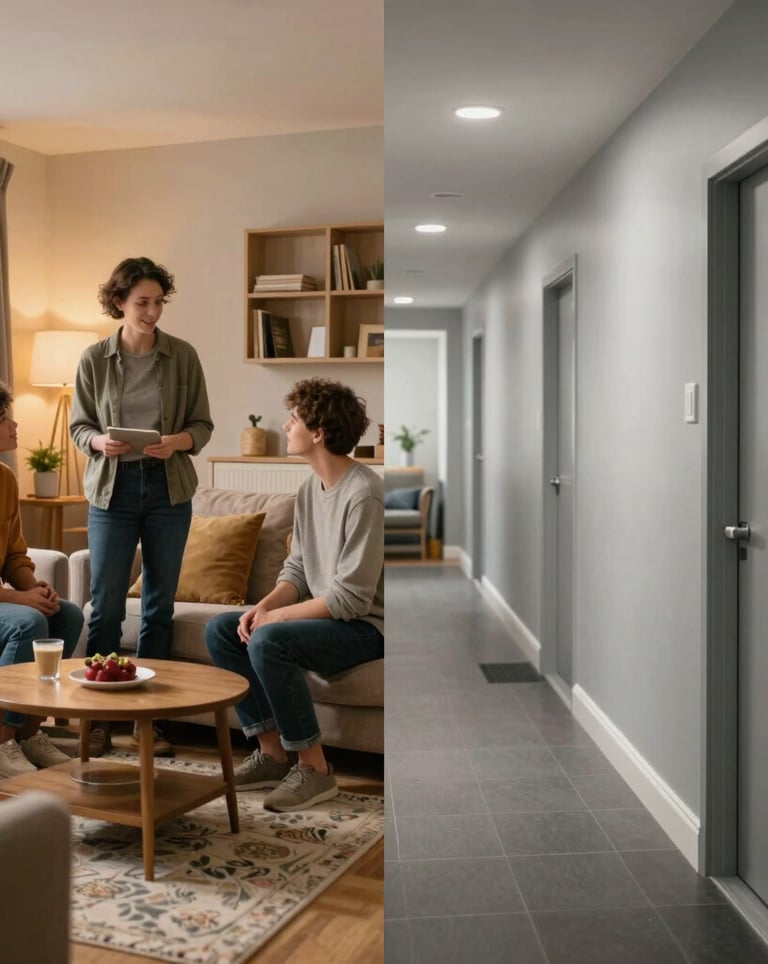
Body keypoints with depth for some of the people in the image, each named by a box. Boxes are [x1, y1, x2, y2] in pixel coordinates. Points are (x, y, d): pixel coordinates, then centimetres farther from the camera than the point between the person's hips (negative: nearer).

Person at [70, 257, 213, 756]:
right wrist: (99, 441, -14)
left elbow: (203, 425, 4)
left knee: (160, 605, 7)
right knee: (105, 606, 1)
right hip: (112, 489, 0)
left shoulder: (183, 356, 0)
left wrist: (178, 441, -17)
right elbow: (78, 425, 7)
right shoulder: (94, 359, 1)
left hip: (169, 489, 1)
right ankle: (100, 714, 15)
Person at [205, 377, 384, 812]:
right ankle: (272, 752, 1)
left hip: (366, 625, -9)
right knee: (220, 629, 0)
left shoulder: (364, 494, -22)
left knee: (268, 641, -30)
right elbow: (297, 570, 12)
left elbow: (350, 597, -25)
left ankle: (314, 769, -16)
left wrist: (276, 617, -18)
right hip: (326, 613, 10)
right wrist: (264, 606, -8)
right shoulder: (311, 488, 8)